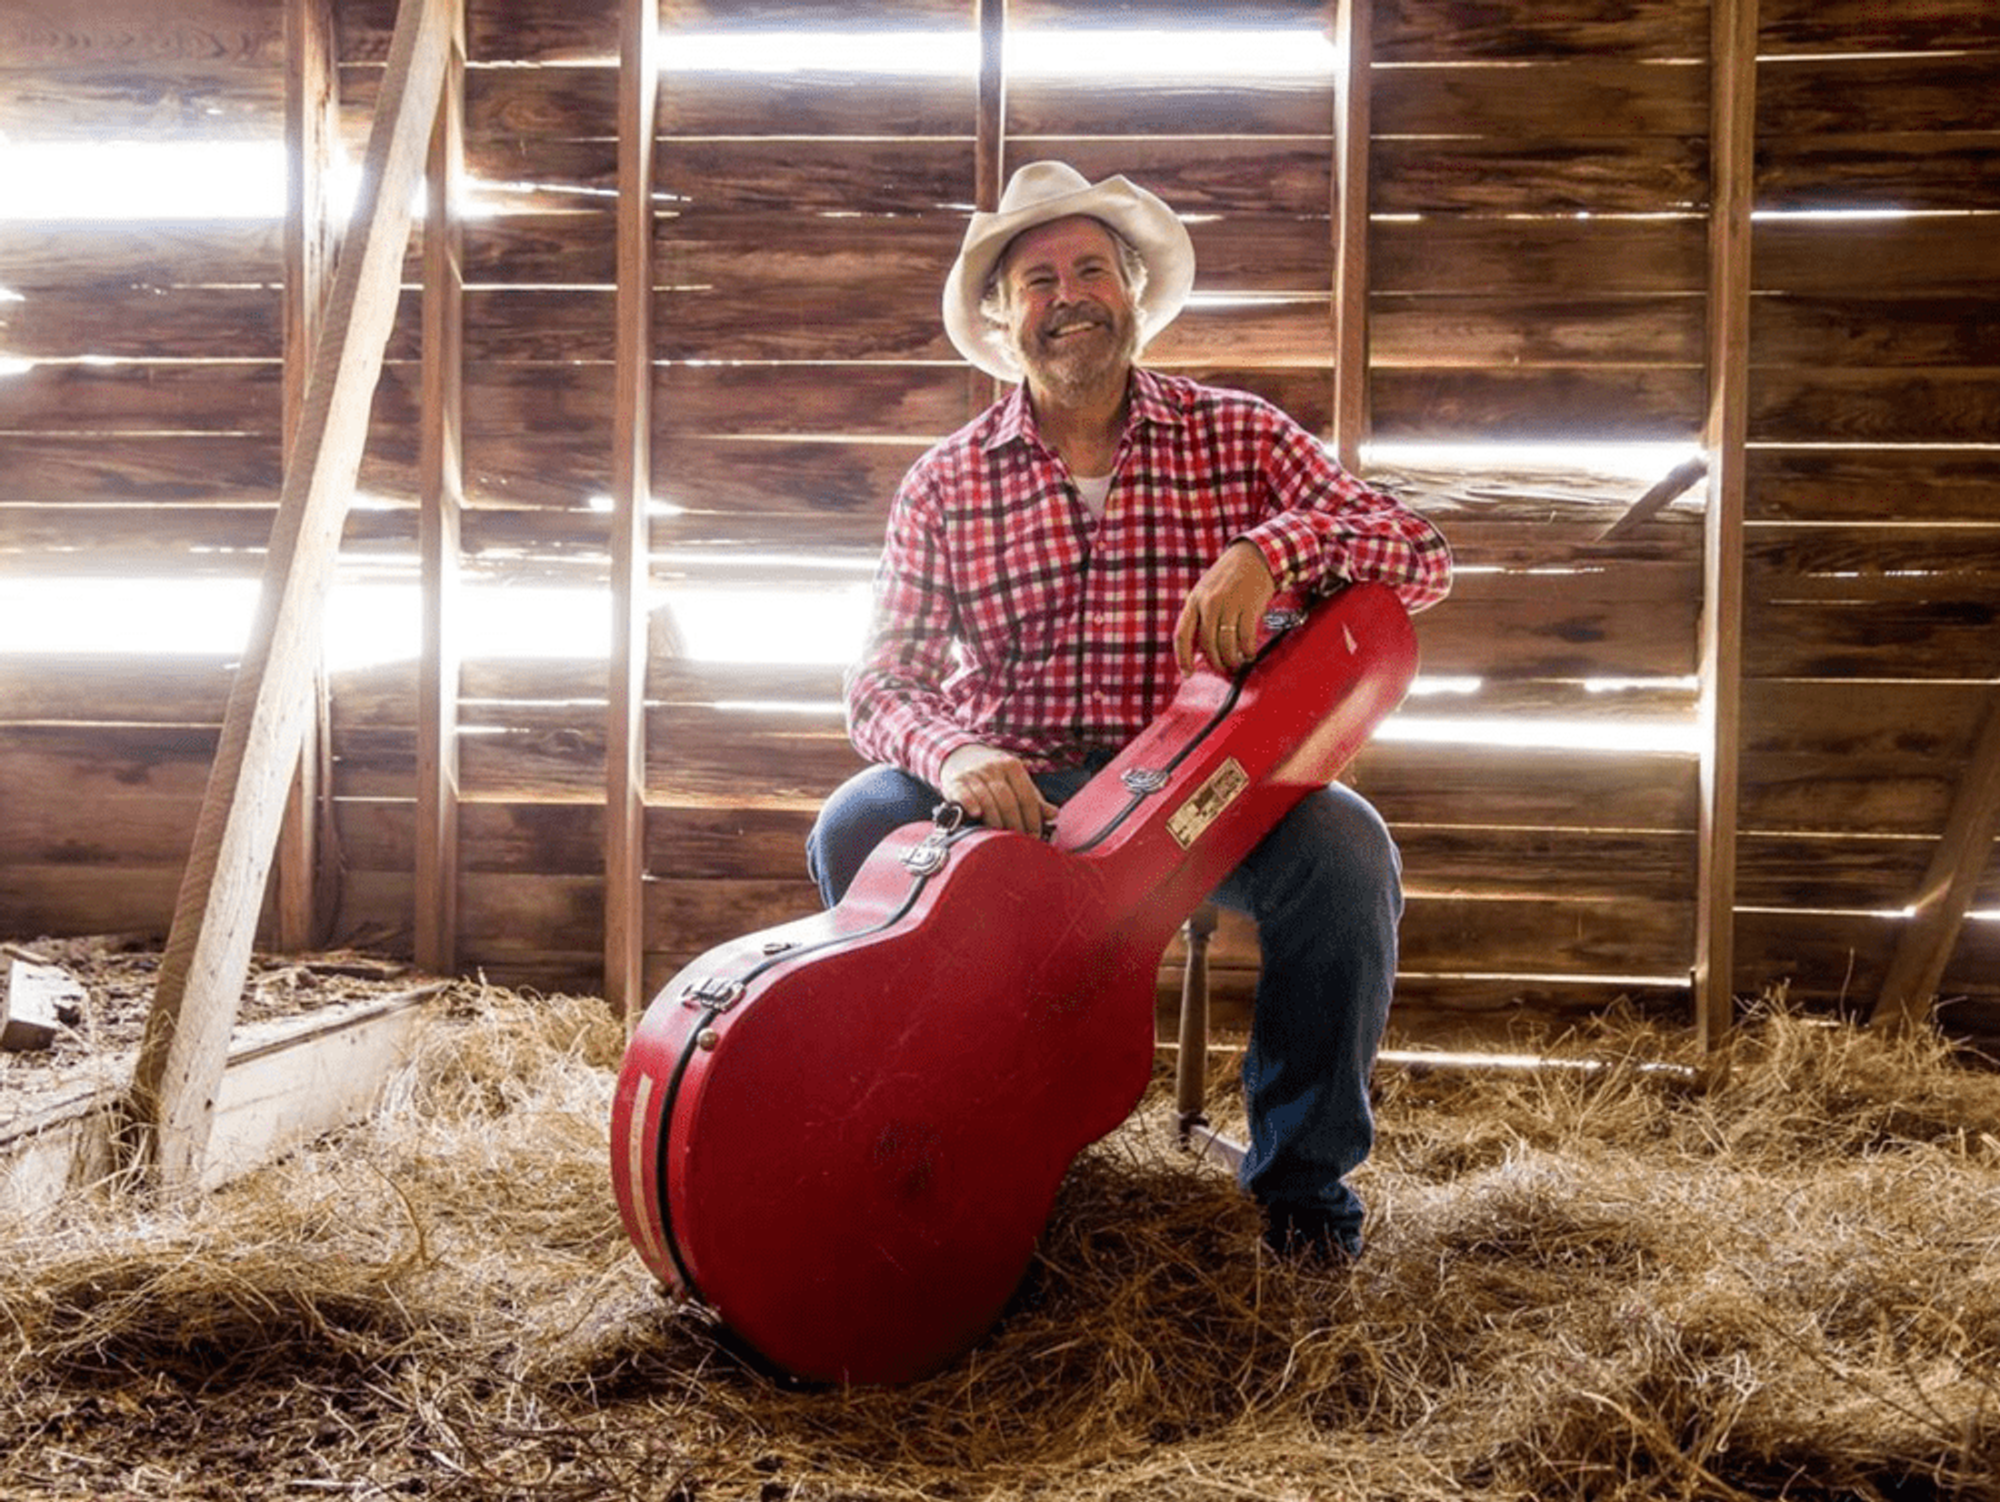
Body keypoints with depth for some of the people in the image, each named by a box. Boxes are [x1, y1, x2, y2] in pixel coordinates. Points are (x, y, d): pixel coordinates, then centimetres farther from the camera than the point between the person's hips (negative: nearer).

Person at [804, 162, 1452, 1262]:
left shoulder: (1237, 436, 5)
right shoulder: (946, 482, 7)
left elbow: (1421, 555, -4)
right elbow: (882, 678, 0)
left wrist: (1268, 549, -24)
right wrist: (953, 754, -24)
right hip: (1006, 793, 1)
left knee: (1345, 848, -28)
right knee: (857, 827, -26)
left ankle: (1302, 1171, -4)